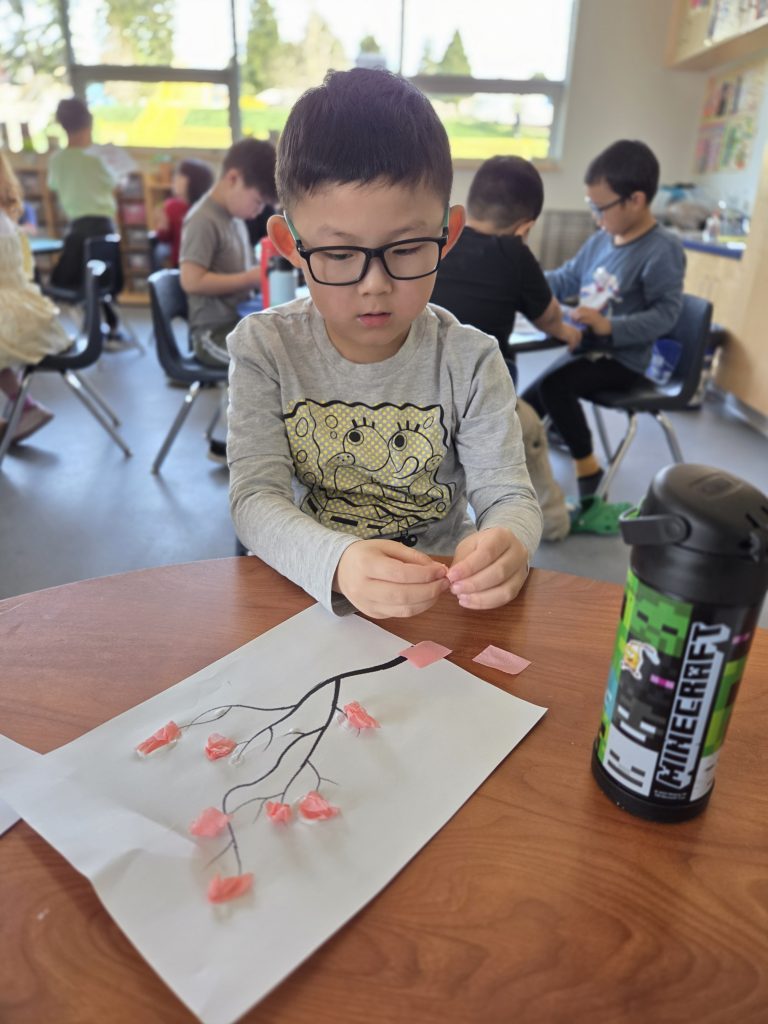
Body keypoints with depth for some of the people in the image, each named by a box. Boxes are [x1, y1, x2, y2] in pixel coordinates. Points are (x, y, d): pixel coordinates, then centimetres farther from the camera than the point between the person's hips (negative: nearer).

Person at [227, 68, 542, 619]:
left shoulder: (469, 362, -7)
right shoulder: (265, 350, -8)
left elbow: (510, 495, -8)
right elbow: (255, 496, -15)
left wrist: (505, 545, -34)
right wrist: (338, 563, -36)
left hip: (442, 594, 1)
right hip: (307, 590, 0)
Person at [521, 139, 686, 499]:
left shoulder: (662, 250, -16)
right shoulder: (600, 241, 5)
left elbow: (665, 313, -20)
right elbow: (565, 279, 15)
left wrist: (609, 326, -31)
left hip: (623, 359, -8)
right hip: (585, 347, 8)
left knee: (553, 385, -28)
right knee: (528, 403, 5)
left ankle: (587, 466, -12)